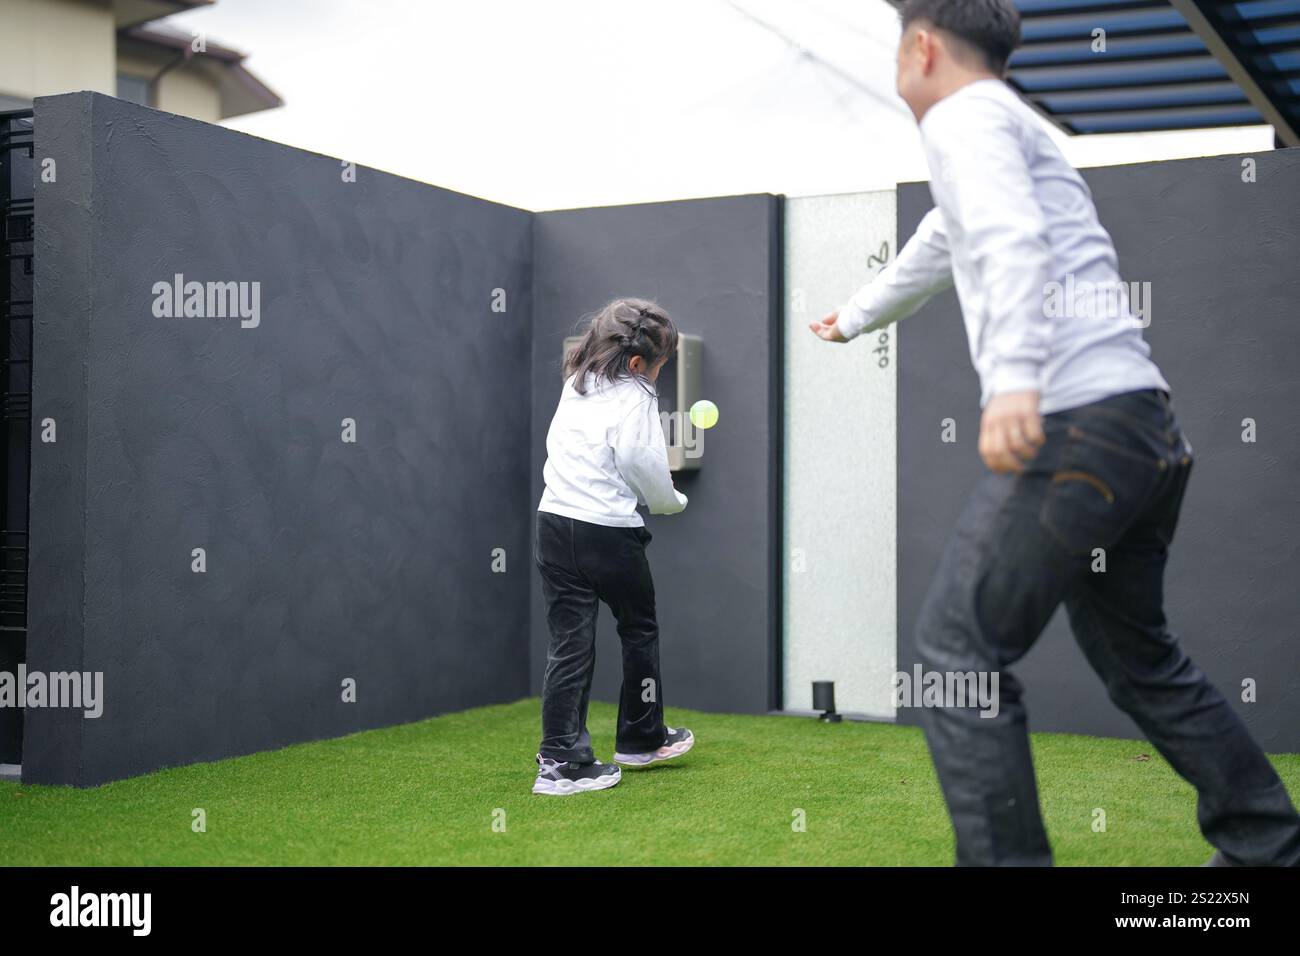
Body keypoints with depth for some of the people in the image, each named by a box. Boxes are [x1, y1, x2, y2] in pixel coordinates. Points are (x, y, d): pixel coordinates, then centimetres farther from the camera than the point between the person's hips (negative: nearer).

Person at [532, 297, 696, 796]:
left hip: (554, 523, 6)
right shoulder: (634, 398, -10)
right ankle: (642, 739, 29)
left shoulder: (576, 385, 12)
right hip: (608, 531, -6)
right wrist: (673, 501, 9)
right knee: (639, 630, 16)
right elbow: (649, 474, -12)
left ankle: (560, 759, 2)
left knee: (569, 643, 6)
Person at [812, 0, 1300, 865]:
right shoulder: (1008, 123, 29)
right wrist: (854, 318, 61)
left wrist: (1014, 378, -35)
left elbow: (1011, 240, -21)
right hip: (1142, 426, 10)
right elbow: (933, 251, 46)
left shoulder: (962, 116, 0)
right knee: (1138, 658, 20)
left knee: (957, 653, -6)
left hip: (1076, 427, -10)